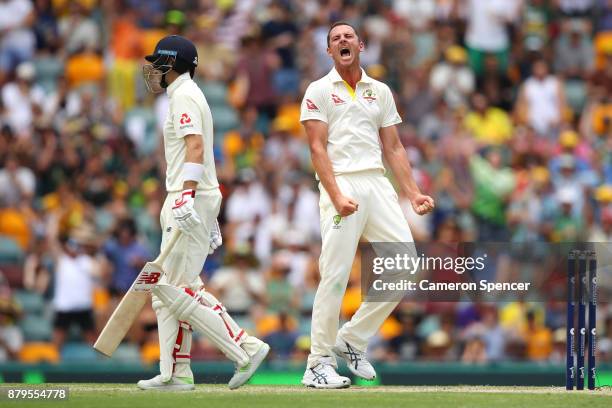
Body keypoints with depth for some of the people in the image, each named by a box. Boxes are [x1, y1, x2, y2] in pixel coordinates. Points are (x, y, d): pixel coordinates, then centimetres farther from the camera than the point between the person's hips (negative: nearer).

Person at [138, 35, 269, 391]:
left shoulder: (184, 96, -9)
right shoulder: (190, 95, 23)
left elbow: (195, 147, -22)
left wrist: (186, 195, -32)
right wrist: (210, 218, 25)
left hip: (190, 199, -10)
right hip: (194, 199, 10)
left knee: (179, 288, -13)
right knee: (167, 288, 10)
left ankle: (245, 348, -14)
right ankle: (175, 373, 9)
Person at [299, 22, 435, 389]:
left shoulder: (381, 92, 19)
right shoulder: (319, 91, 5)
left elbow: (393, 148, 18)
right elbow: (318, 148, -4)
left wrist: (414, 193, 6)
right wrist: (336, 197, -17)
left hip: (378, 183, 5)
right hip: (341, 183, -5)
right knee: (336, 274, -11)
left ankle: (353, 341, 10)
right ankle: (319, 364, -5)